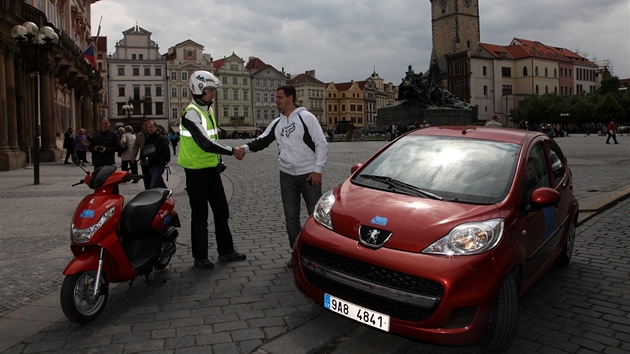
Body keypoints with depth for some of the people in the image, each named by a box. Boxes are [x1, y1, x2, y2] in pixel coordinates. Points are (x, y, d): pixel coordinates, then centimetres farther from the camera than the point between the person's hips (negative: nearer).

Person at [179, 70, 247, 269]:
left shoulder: (209, 109, 12)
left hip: (212, 169, 8)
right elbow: (205, 143, -27)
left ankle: (225, 250, 24)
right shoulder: (191, 112, -17)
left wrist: (218, 160, 19)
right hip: (196, 171, -8)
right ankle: (200, 257, 13)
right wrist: (232, 151, -22)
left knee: (221, 210, 12)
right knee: (200, 214, 1)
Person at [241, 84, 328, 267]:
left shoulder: (306, 117, -8)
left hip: (309, 175, -5)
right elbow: (262, 140, 10)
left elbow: (321, 144, -10)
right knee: (291, 217, 9)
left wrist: (317, 170, -14)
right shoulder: (277, 123, 10)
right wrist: (246, 147, -11)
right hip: (287, 176, 6)